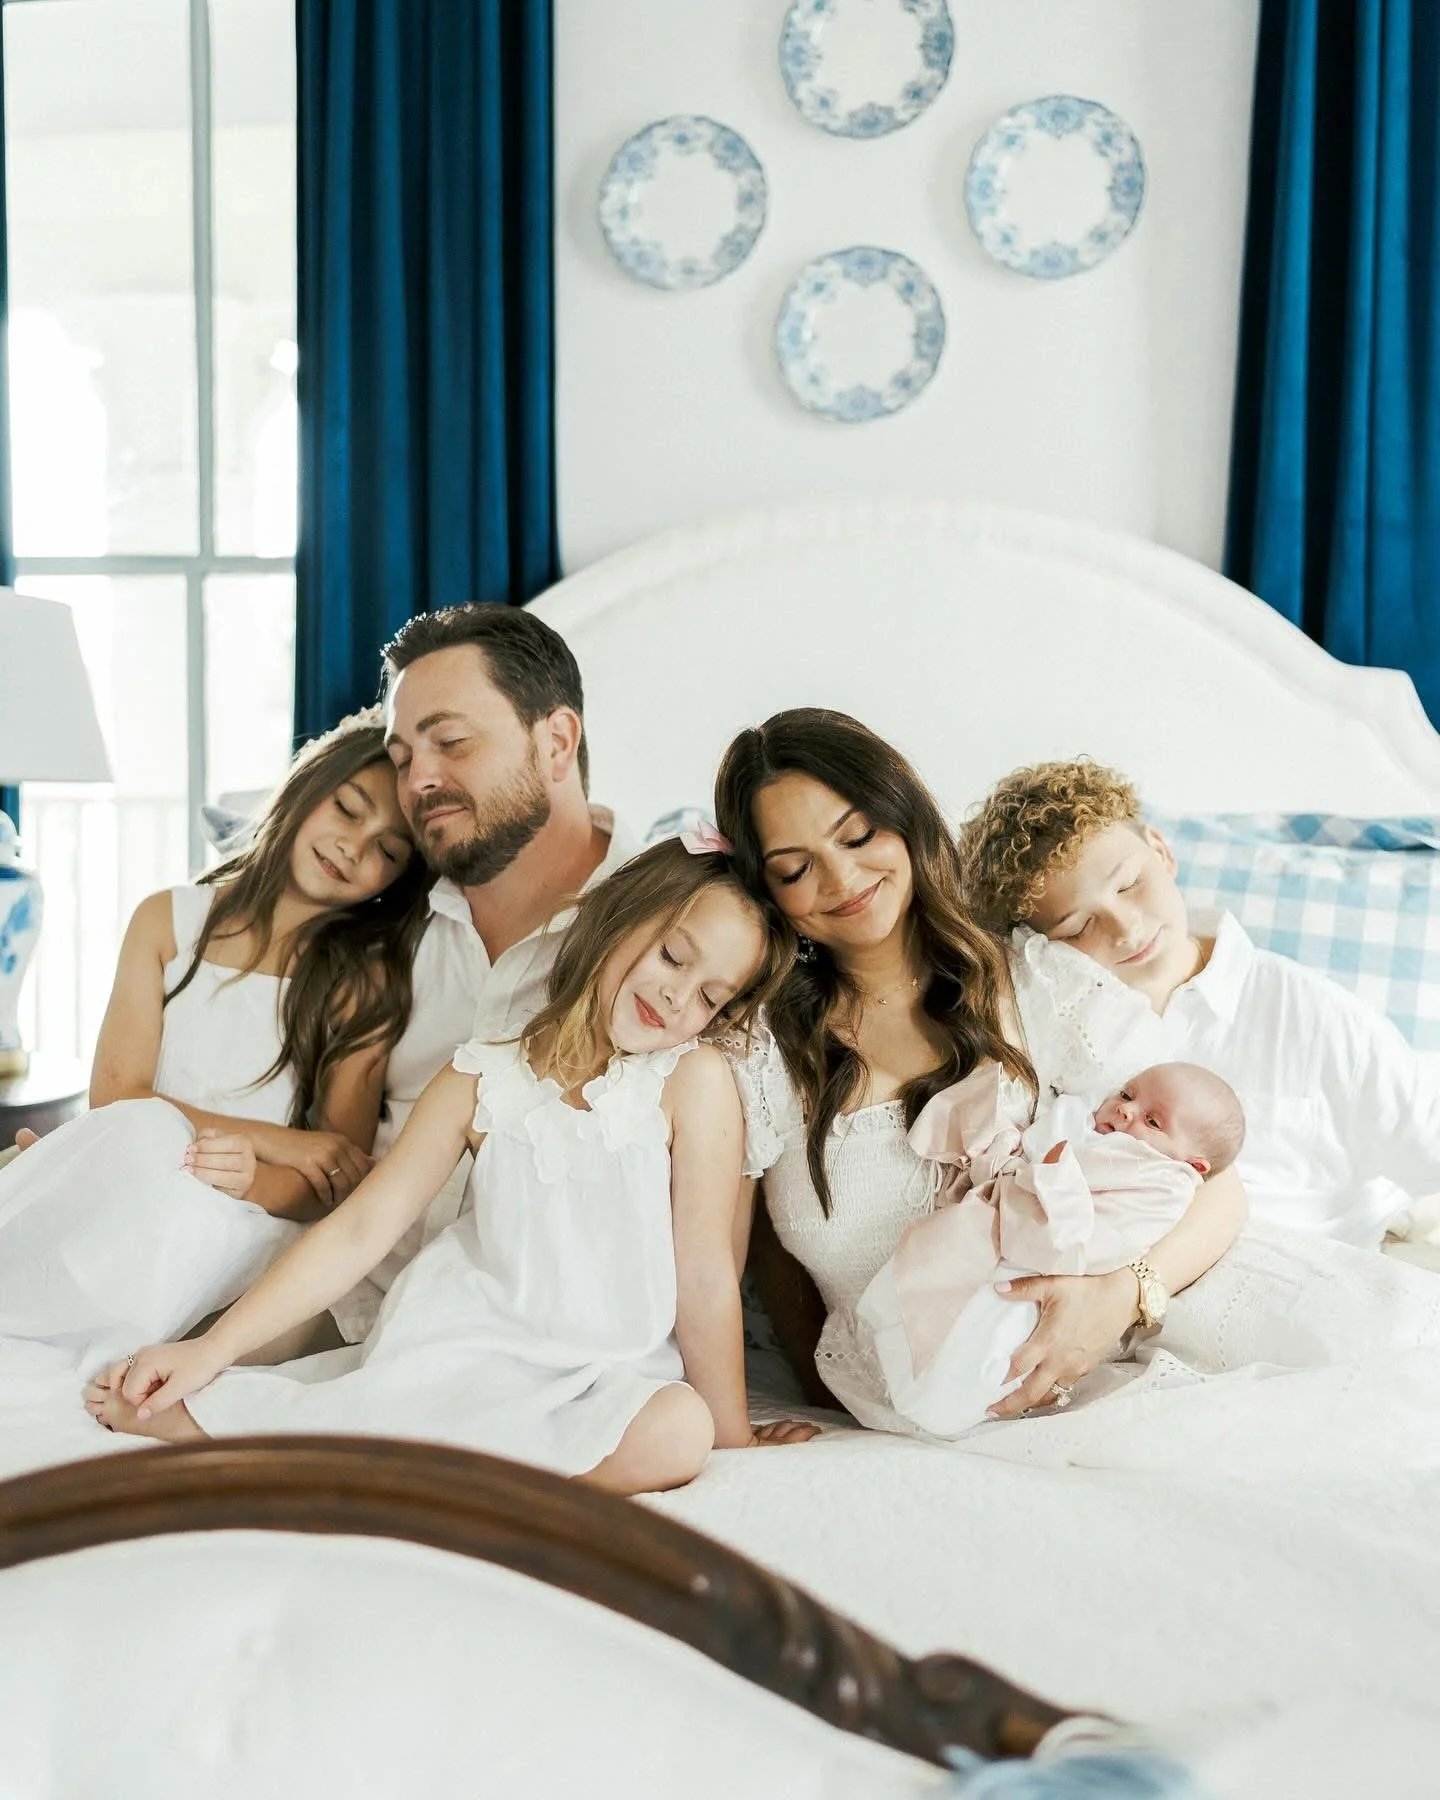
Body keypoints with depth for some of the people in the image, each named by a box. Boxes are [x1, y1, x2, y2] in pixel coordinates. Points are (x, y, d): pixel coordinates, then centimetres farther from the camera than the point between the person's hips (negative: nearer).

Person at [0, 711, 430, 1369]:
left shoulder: (367, 981, 1)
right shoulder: (168, 920, 9)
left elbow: (338, 1185, -3)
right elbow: (114, 1093, -1)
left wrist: (258, 1180, -26)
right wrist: (281, 1142, -11)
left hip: (249, 1236, -1)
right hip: (126, 1201, 2)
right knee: (141, 1130, -31)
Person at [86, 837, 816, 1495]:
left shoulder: (693, 1079, -4)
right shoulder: (482, 1080, 2)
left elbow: (706, 1276, -5)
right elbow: (357, 1231, 3)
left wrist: (734, 1438, -3)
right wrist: (208, 1350, 0)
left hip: (610, 1377, 0)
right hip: (463, 1352, 0)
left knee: (678, 1430, -34)